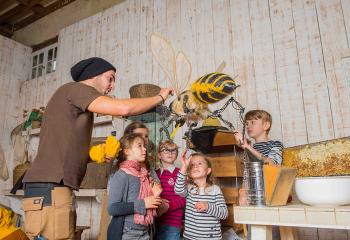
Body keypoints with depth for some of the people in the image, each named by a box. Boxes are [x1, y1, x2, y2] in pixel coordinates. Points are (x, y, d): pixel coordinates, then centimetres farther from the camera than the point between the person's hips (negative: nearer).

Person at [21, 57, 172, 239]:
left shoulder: (79, 106, 24)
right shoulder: (74, 88, -4)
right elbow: (123, 108, -18)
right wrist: (160, 97, -3)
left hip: (55, 187, 9)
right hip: (49, 188, -9)